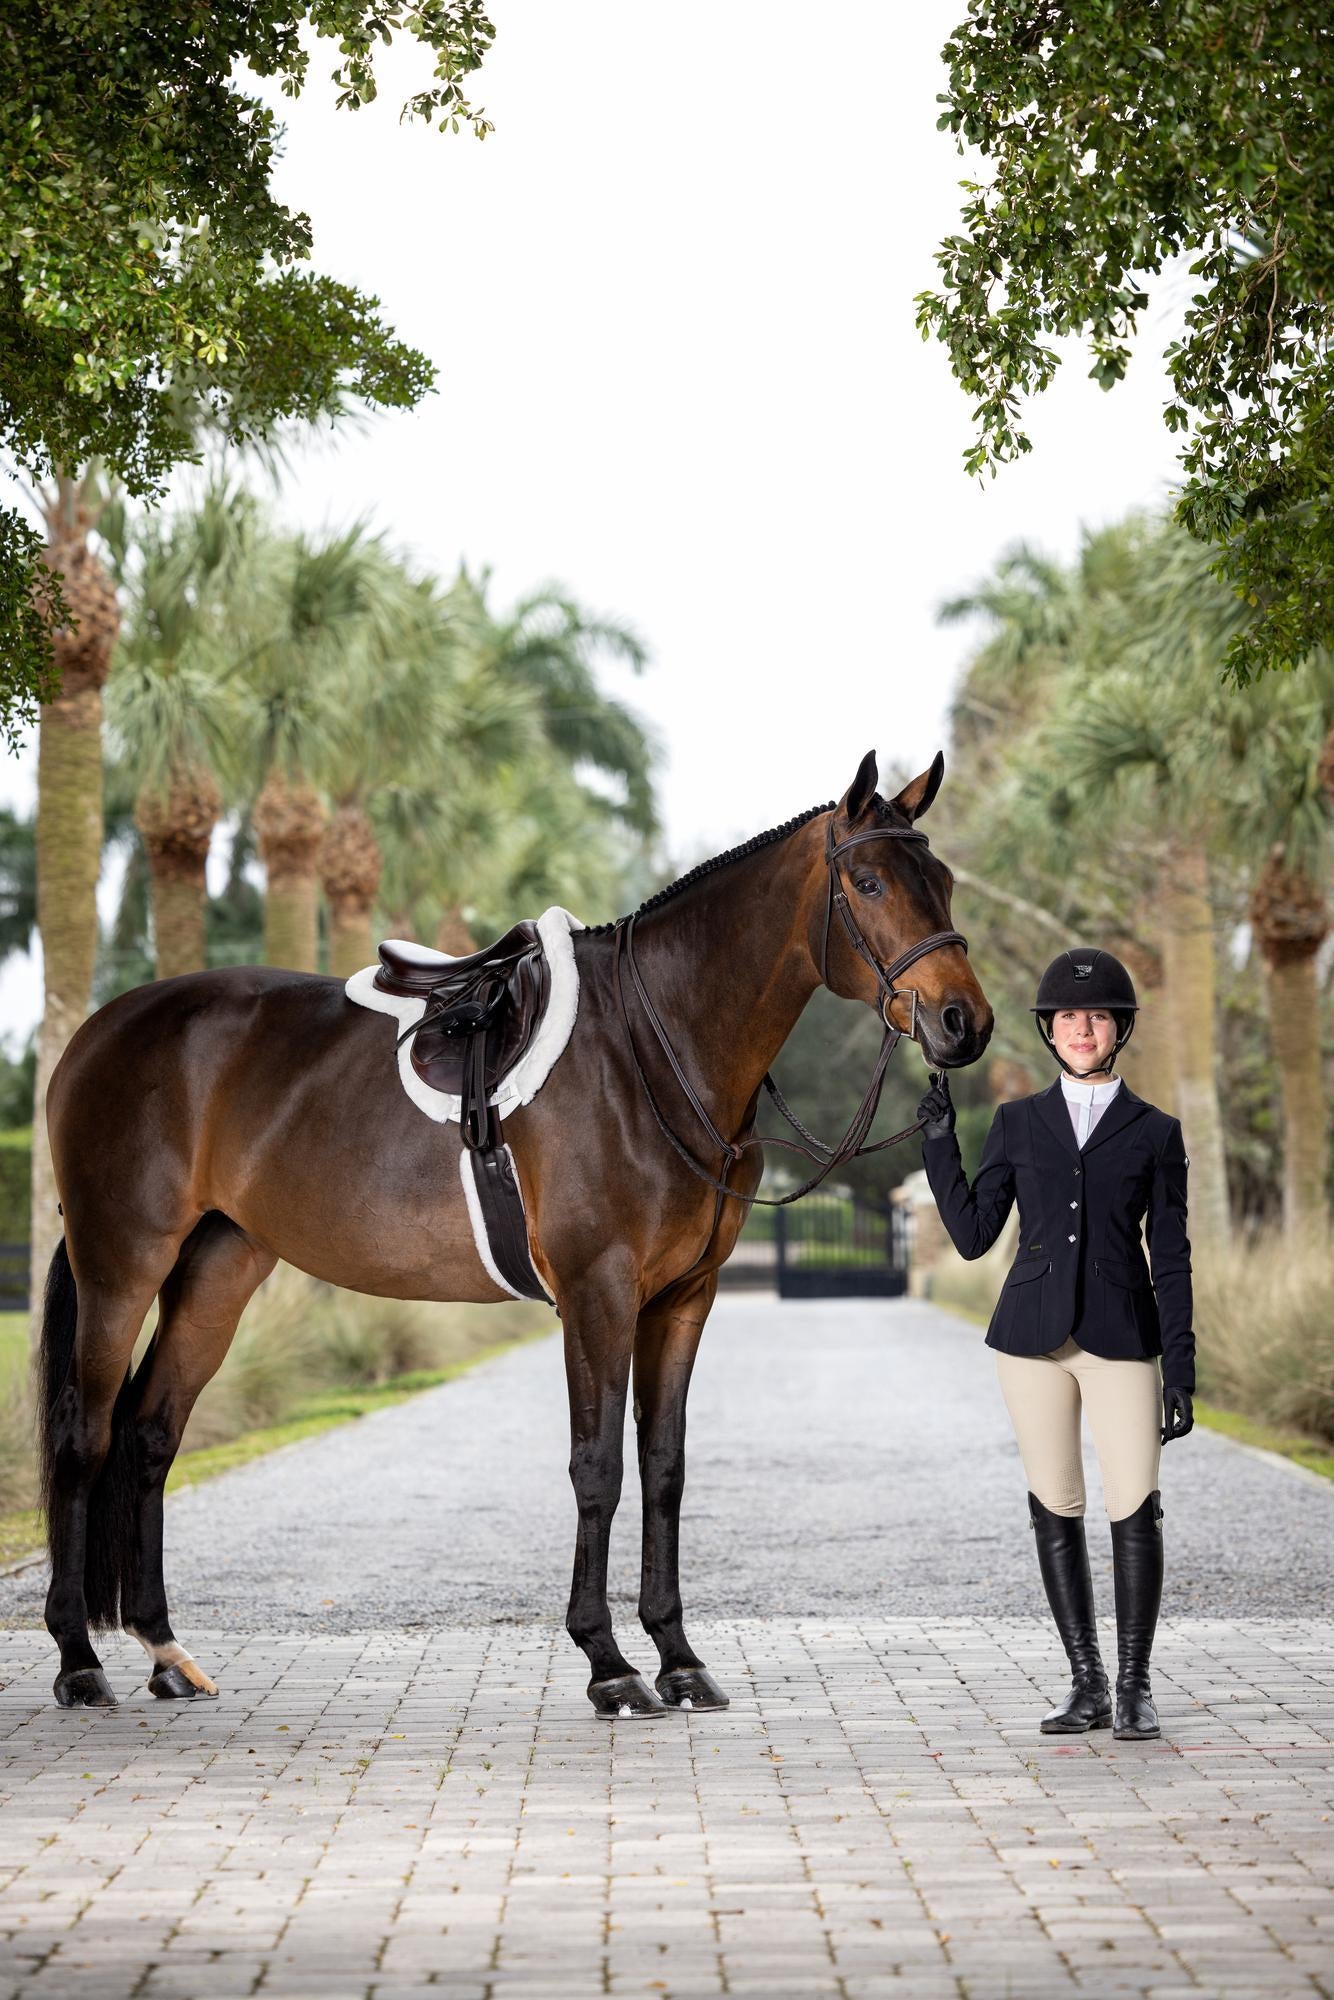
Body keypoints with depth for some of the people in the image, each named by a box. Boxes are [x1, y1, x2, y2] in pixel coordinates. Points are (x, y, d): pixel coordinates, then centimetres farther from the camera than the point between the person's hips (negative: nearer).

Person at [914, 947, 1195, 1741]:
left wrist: (1182, 1370, -2)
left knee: (1136, 1510, -9)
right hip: (1035, 1336, 2)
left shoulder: (1155, 1132, 5)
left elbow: (1171, 1259, 3)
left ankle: (1134, 1685, 5)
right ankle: (1087, 1685, 14)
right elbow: (973, 1235, 7)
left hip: (1121, 1339, -2)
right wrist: (939, 1141, 0)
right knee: (1055, 1511, 4)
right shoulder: (1018, 1124, 9)